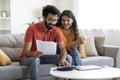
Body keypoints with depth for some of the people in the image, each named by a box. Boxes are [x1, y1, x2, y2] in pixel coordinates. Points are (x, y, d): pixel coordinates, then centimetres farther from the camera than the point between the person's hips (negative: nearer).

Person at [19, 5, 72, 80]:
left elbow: (62, 48, -14)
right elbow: (26, 51, -22)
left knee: (68, 58, -13)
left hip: (45, 56, 4)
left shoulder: (56, 31, -6)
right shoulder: (32, 29, -19)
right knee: (35, 60, -40)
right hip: (28, 57, -4)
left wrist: (63, 59, -37)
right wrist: (33, 54, -46)